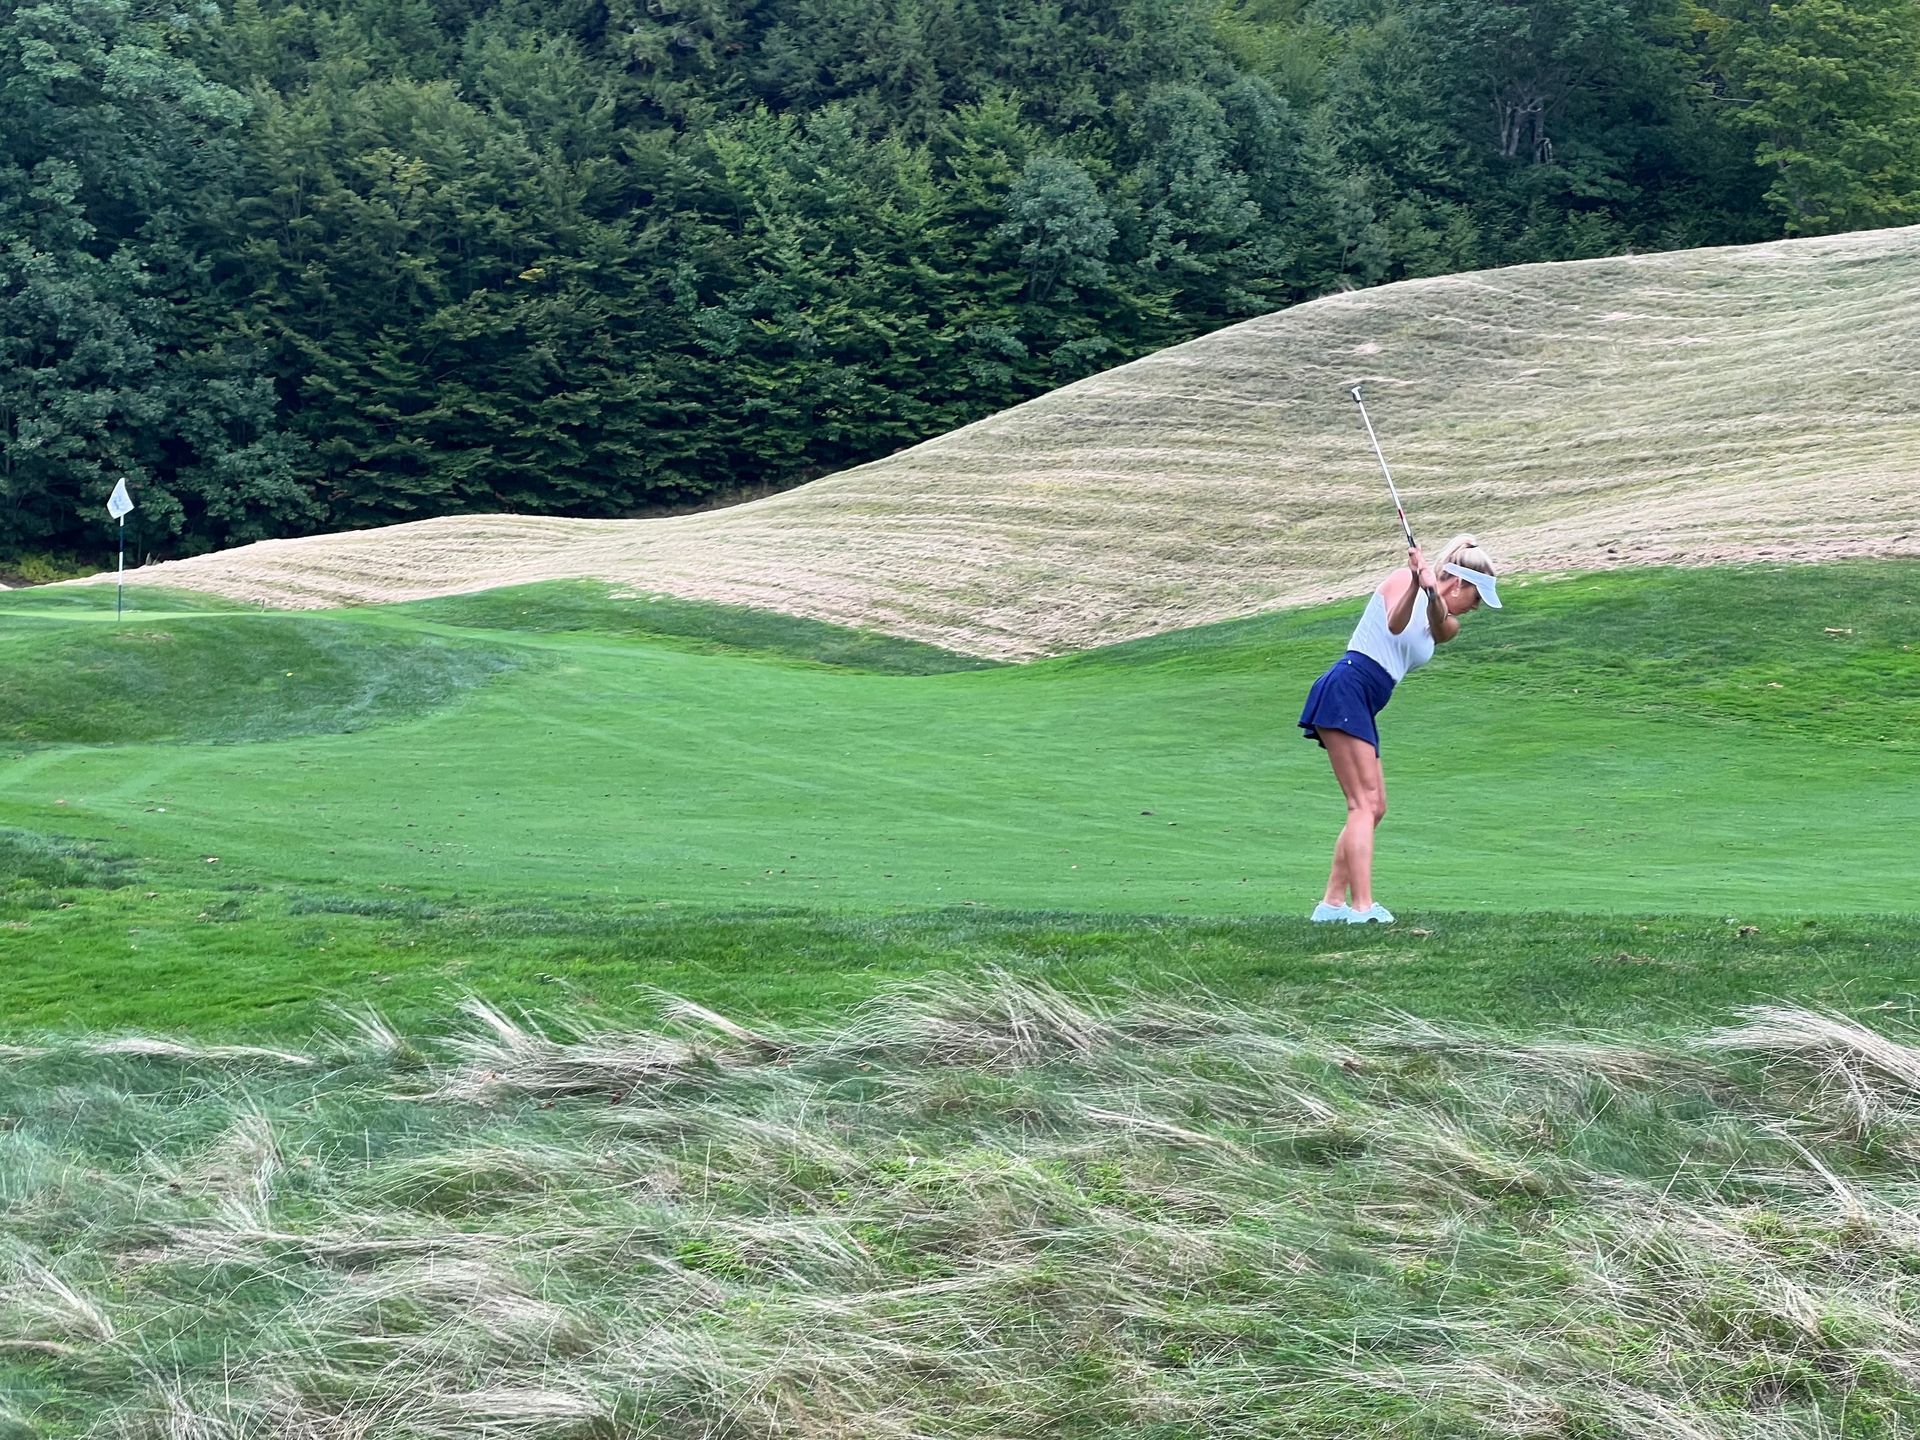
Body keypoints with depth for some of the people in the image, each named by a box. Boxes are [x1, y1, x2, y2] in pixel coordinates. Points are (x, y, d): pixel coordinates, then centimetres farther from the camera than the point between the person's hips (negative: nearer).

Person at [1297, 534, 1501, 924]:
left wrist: (1431, 593, -28)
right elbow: (1395, 624, -19)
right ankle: (1363, 907, -21)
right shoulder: (1403, 580, 1)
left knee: (1373, 807, 9)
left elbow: (1439, 626, -6)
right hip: (1346, 690, -9)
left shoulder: (1447, 625, 20)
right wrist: (1417, 585, -37)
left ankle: (1333, 903, 11)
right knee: (1365, 804, -15)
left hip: (1362, 708, 9)